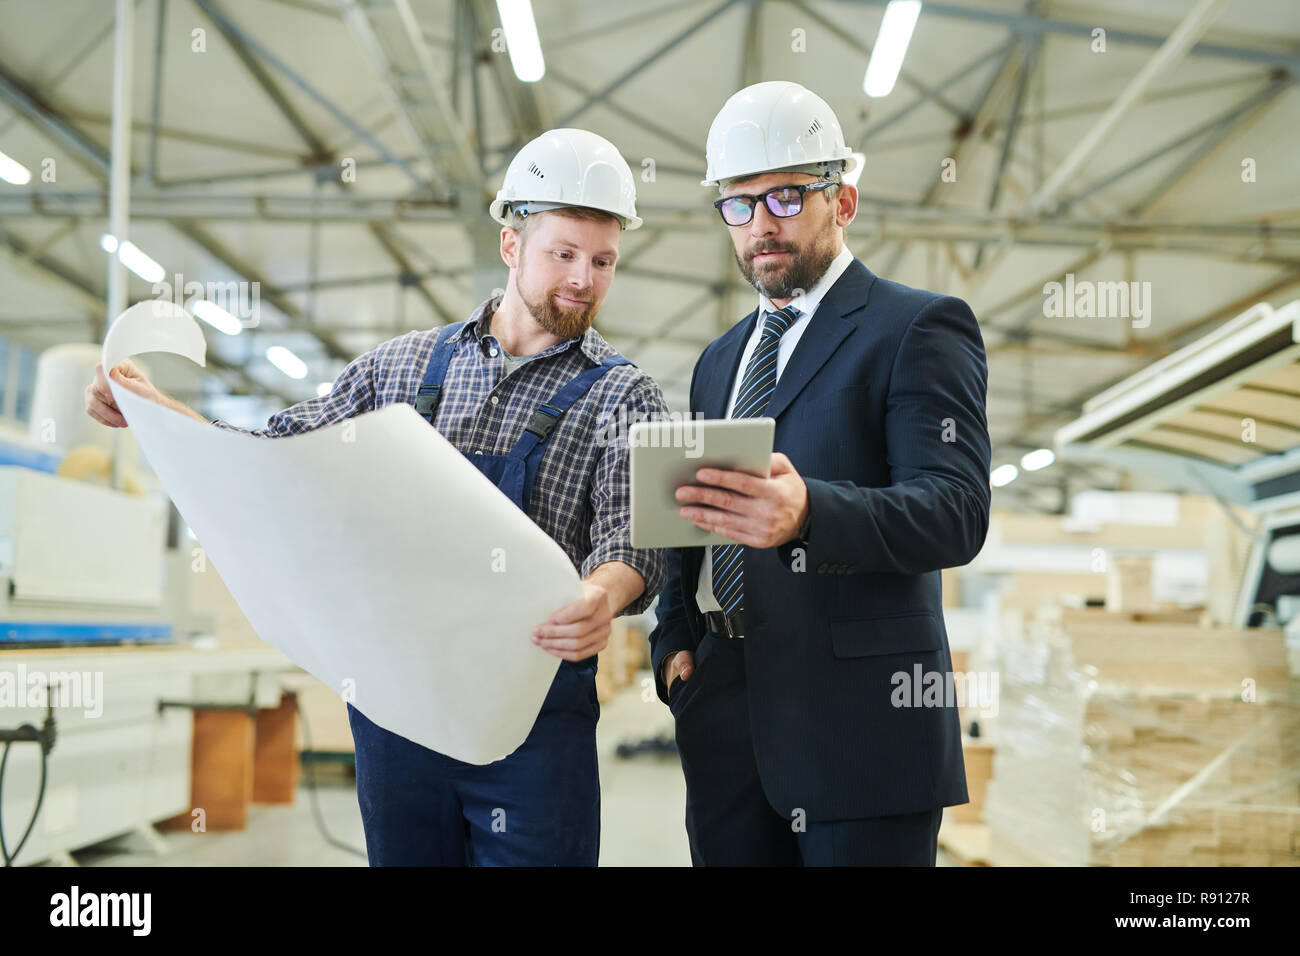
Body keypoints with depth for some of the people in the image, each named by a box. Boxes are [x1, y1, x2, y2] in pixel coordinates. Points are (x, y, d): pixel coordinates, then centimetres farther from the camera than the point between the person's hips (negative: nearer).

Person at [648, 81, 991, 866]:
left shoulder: (920, 328, -2)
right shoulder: (720, 360, 19)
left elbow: (957, 511, -16)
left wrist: (806, 514, -32)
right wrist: (674, 641, 5)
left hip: (861, 718, -6)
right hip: (725, 722, 6)